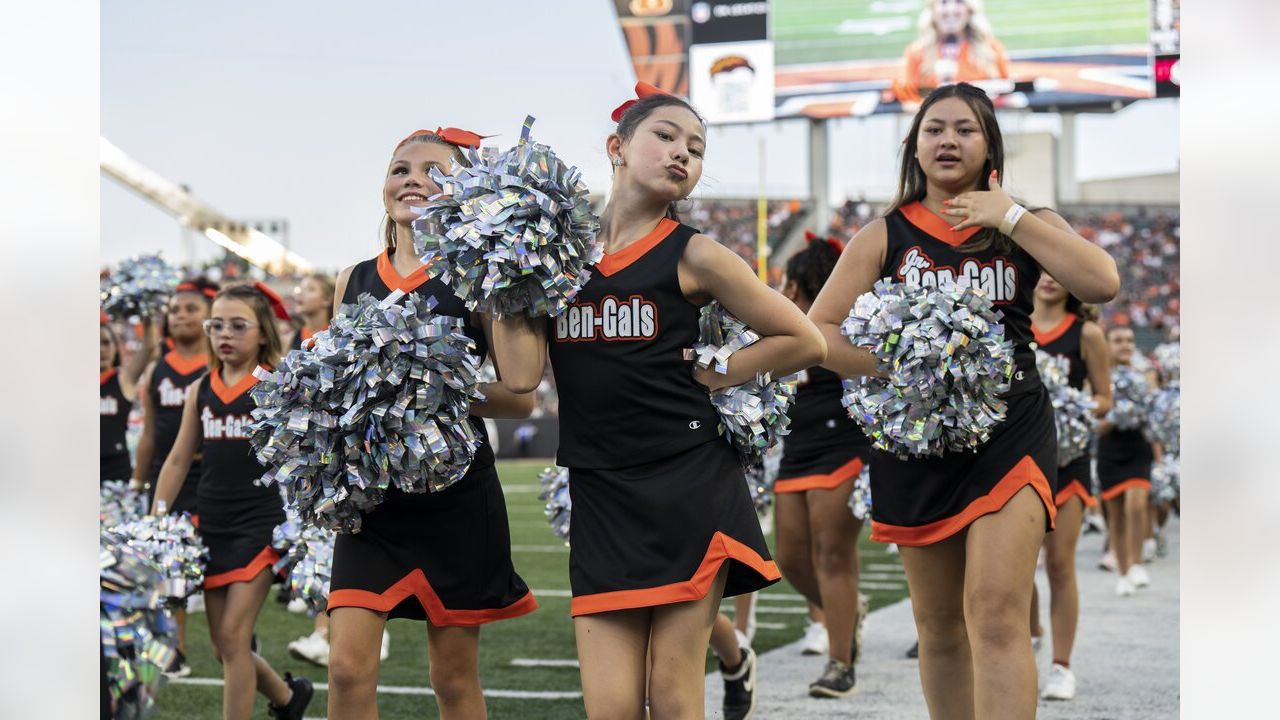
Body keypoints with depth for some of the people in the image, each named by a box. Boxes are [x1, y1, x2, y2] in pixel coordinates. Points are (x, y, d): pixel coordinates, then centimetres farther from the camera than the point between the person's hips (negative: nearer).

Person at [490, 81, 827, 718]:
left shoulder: (692, 255, -1)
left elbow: (803, 342, 3)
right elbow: (521, 374, -5)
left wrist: (705, 375, -1)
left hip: (688, 487, -3)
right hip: (599, 494, 3)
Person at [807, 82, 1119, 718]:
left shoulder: (1025, 227, 7)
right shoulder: (884, 237, 8)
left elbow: (1102, 283, -10)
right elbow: (817, 332, 3)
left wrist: (1009, 217, -10)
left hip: (1011, 430, -2)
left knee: (997, 614, -17)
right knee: (938, 623, 11)